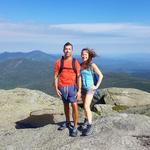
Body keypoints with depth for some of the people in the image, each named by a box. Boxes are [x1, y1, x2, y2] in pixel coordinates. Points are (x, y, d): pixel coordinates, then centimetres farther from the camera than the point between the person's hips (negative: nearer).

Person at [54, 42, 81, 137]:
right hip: (62, 88, 2)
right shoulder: (59, 62, -2)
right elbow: (56, 76, 2)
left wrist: (79, 90, -11)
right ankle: (67, 122, 36)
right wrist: (56, 88, -5)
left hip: (72, 87, -2)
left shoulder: (76, 62, -4)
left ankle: (75, 127, 4)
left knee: (74, 106, -8)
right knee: (66, 105, 18)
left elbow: (78, 77, -5)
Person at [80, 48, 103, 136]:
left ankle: (90, 125, -6)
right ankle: (86, 120, 34)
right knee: (85, 106, 15)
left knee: (86, 107, -14)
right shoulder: (80, 65, 2)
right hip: (83, 88, 5)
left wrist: (97, 86, -12)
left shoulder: (92, 65, -12)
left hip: (90, 88, -5)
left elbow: (101, 75, -10)